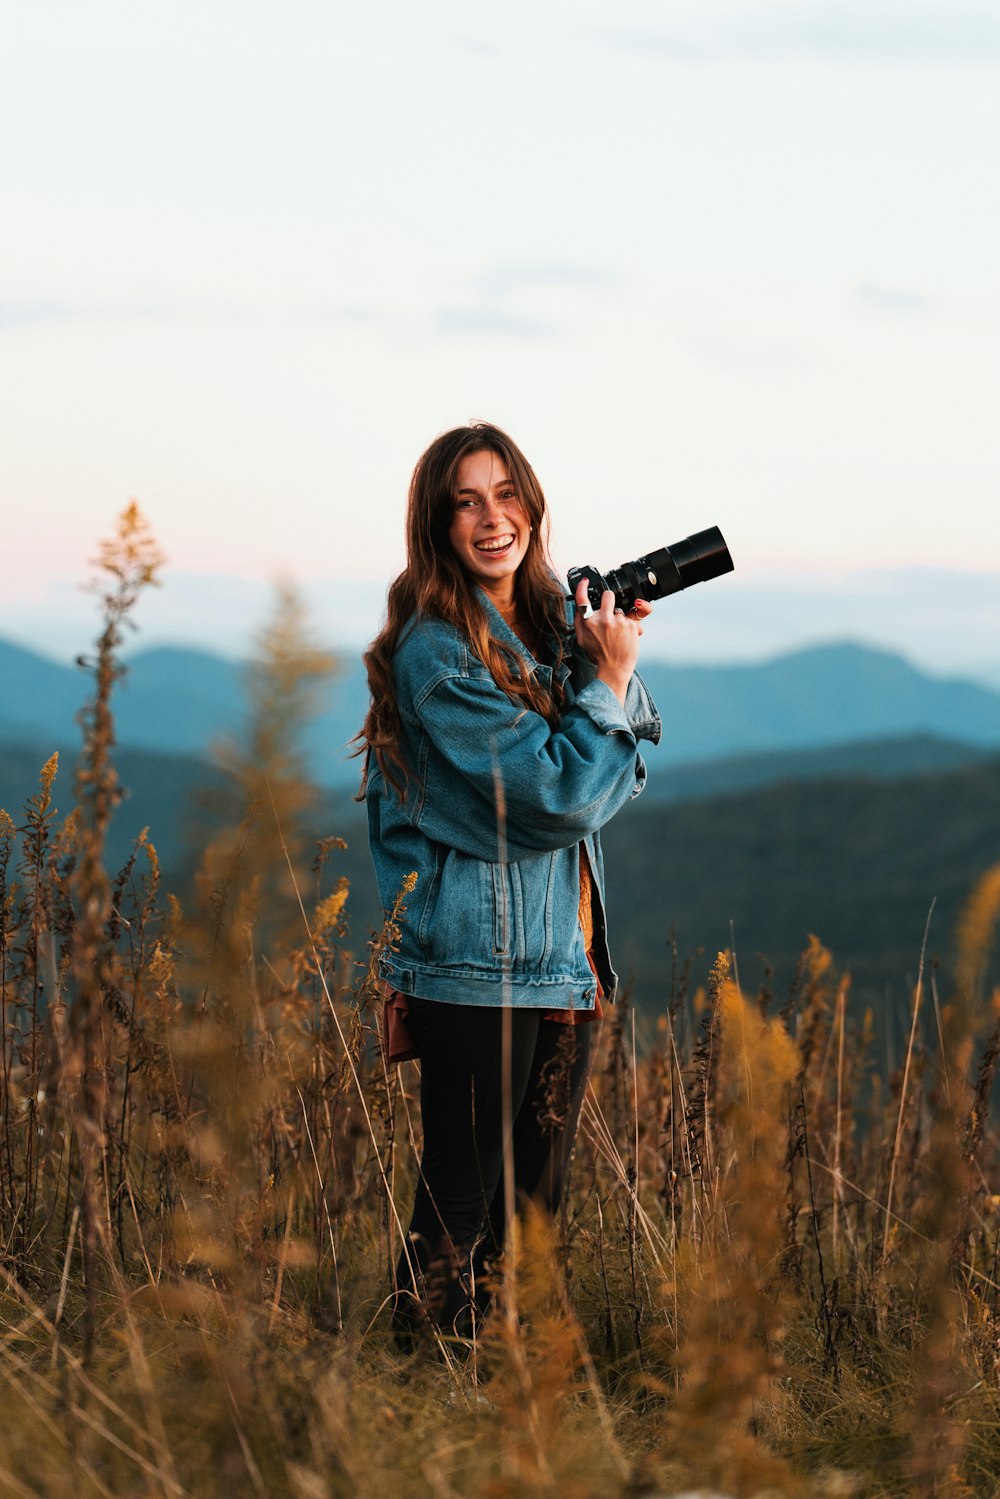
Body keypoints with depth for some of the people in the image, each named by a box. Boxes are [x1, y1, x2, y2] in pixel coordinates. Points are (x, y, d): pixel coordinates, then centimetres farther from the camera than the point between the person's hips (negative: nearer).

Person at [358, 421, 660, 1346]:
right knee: (460, 1204, -3)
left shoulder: (552, 626, 10)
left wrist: (617, 667, -3)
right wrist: (610, 678, -9)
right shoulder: (436, 652, -14)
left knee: (536, 1200, 13)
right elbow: (560, 796, -17)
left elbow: (617, 780, 11)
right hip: (477, 965, -8)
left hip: (564, 958, 8)